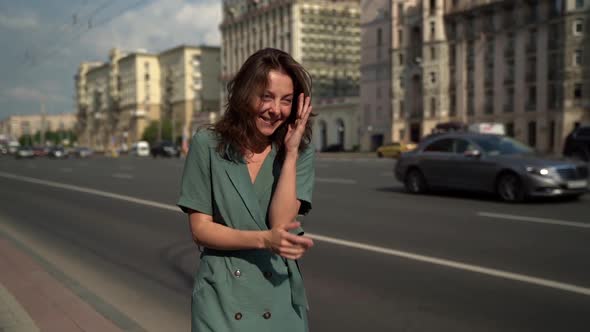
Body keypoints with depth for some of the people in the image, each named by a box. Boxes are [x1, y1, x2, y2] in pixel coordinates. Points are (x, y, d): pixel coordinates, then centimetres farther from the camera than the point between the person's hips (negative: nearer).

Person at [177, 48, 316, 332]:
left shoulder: (300, 152, -2)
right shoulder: (207, 145, -5)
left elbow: (281, 224, -14)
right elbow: (200, 229, -7)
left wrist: (290, 152, -16)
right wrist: (264, 239, -19)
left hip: (279, 295, 2)